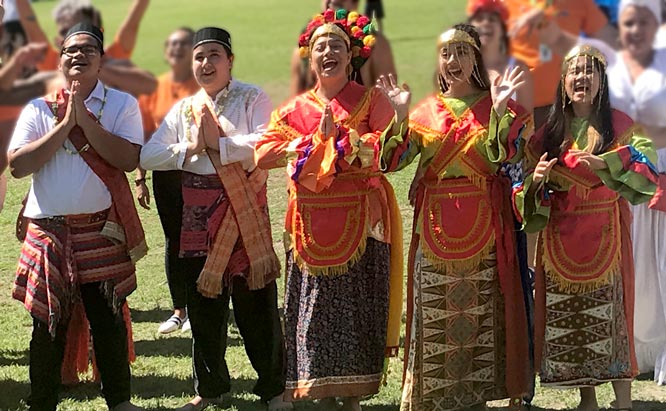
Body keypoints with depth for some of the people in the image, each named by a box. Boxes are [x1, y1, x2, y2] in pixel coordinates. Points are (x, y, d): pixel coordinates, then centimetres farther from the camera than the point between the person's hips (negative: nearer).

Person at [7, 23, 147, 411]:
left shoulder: (122, 104, 3)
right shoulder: (39, 108, 5)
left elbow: (129, 159, -12)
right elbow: (17, 164, -8)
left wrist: (85, 120, -14)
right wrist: (65, 125, -11)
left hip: (101, 230, -1)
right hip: (49, 230, 1)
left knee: (109, 318, 5)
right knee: (49, 323, 4)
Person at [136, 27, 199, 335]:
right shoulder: (155, 88, 6)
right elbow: (145, 136, 9)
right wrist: (140, 179, 6)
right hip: (165, 174, 3)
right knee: (173, 240, 9)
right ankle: (179, 310, 17)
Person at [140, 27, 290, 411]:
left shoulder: (252, 99, 0)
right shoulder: (184, 109, 14)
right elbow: (149, 155, 5)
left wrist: (217, 145, -17)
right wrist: (190, 149, -10)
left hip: (245, 207, -4)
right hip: (200, 213, 4)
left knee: (256, 300, -1)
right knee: (204, 300, 10)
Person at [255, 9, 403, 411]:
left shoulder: (372, 101, 4)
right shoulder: (296, 109, 12)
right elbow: (264, 154, -2)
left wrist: (341, 136, -14)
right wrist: (316, 138, -9)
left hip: (361, 221, -3)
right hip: (312, 223, 3)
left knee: (357, 305, -2)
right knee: (317, 306, 2)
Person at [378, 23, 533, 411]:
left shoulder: (498, 107, 3)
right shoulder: (425, 111, 10)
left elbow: (505, 154, -13)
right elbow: (394, 160, 0)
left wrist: (499, 110, -24)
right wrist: (401, 117, -13)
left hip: (485, 225, -2)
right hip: (435, 226, 2)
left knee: (483, 307, -2)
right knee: (433, 312, 2)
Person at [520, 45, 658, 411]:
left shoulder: (618, 125, 1)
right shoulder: (548, 133, 9)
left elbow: (648, 166, -13)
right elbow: (528, 195, 11)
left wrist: (604, 162, -26)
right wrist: (536, 179, -11)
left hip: (605, 234, -3)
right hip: (561, 238, 3)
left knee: (609, 315, -7)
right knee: (567, 320, 2)